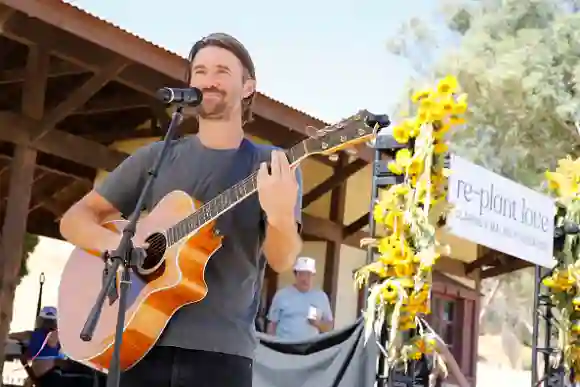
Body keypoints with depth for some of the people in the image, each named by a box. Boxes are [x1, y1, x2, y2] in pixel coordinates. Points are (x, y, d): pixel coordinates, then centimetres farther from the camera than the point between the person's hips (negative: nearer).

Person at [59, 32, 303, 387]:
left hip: (221, 350, -2)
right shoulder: (156, 157, 9)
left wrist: (280, 215, -30)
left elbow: (282, 260, -8)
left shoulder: (275, 165, 2)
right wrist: (116, 243, -12)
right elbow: (75, 219, 8)